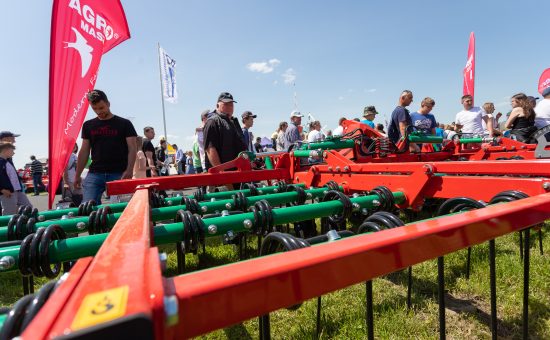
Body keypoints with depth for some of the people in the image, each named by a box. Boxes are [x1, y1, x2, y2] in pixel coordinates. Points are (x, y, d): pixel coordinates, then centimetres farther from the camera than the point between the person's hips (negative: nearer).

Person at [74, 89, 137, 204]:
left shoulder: (124, 124, 3)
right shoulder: (88, 125, 13)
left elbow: (132, 149, -3)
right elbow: (84, 151, 16)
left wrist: (129, 170, -16)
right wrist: (77, 175, 11)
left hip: (119, 174, -3)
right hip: (94, 174, 3)